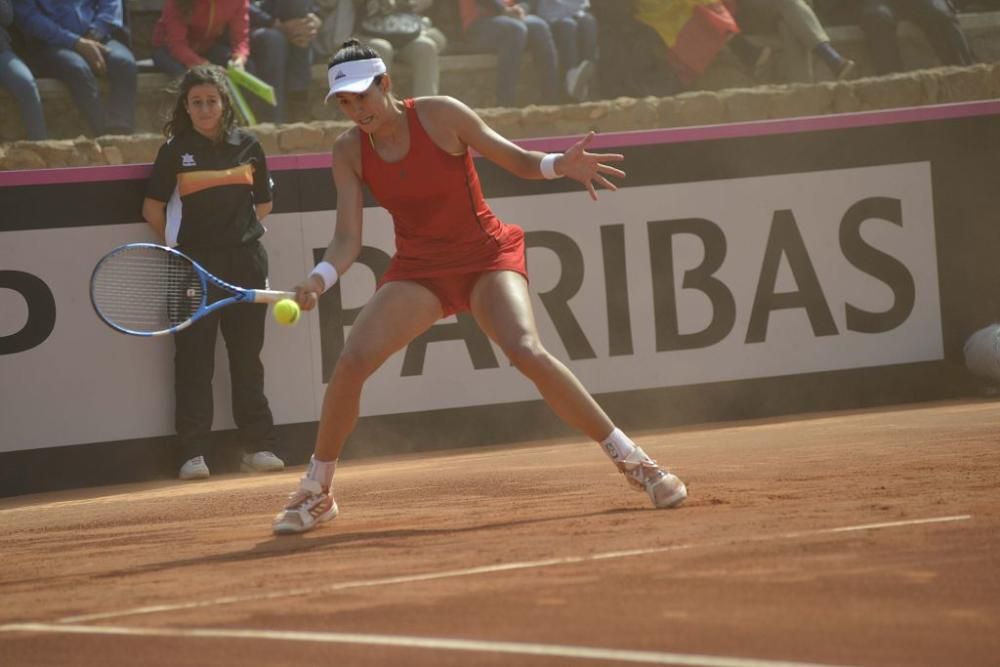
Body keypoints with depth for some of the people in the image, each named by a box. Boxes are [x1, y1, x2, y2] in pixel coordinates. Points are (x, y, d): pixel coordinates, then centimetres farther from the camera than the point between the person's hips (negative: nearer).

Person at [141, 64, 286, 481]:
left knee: (247, 356, 8)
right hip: (195, 266, -2)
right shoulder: (176, 151, 0)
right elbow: (153, 208, 4)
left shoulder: (247, 146, 7)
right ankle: (193, 453, 0)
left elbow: (263, 204, 16)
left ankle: (258, 446, 13)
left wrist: (240, 230, 9)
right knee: (194, 358, -2)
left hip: (245, 261, 2)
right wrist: (178, 244, 6)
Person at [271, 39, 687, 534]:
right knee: (352, 359, -18)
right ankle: (316, 493, 1)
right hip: (418, 270, 3)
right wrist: (320, 278, -29)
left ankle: (631, 460, -14)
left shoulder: (440, 114, -15)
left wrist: (558, 165, -29)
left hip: (486, 257, -3)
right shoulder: (349, 152, -6)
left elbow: (519, 162, -7)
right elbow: (348, 240, -8)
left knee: (527, 351, -27)